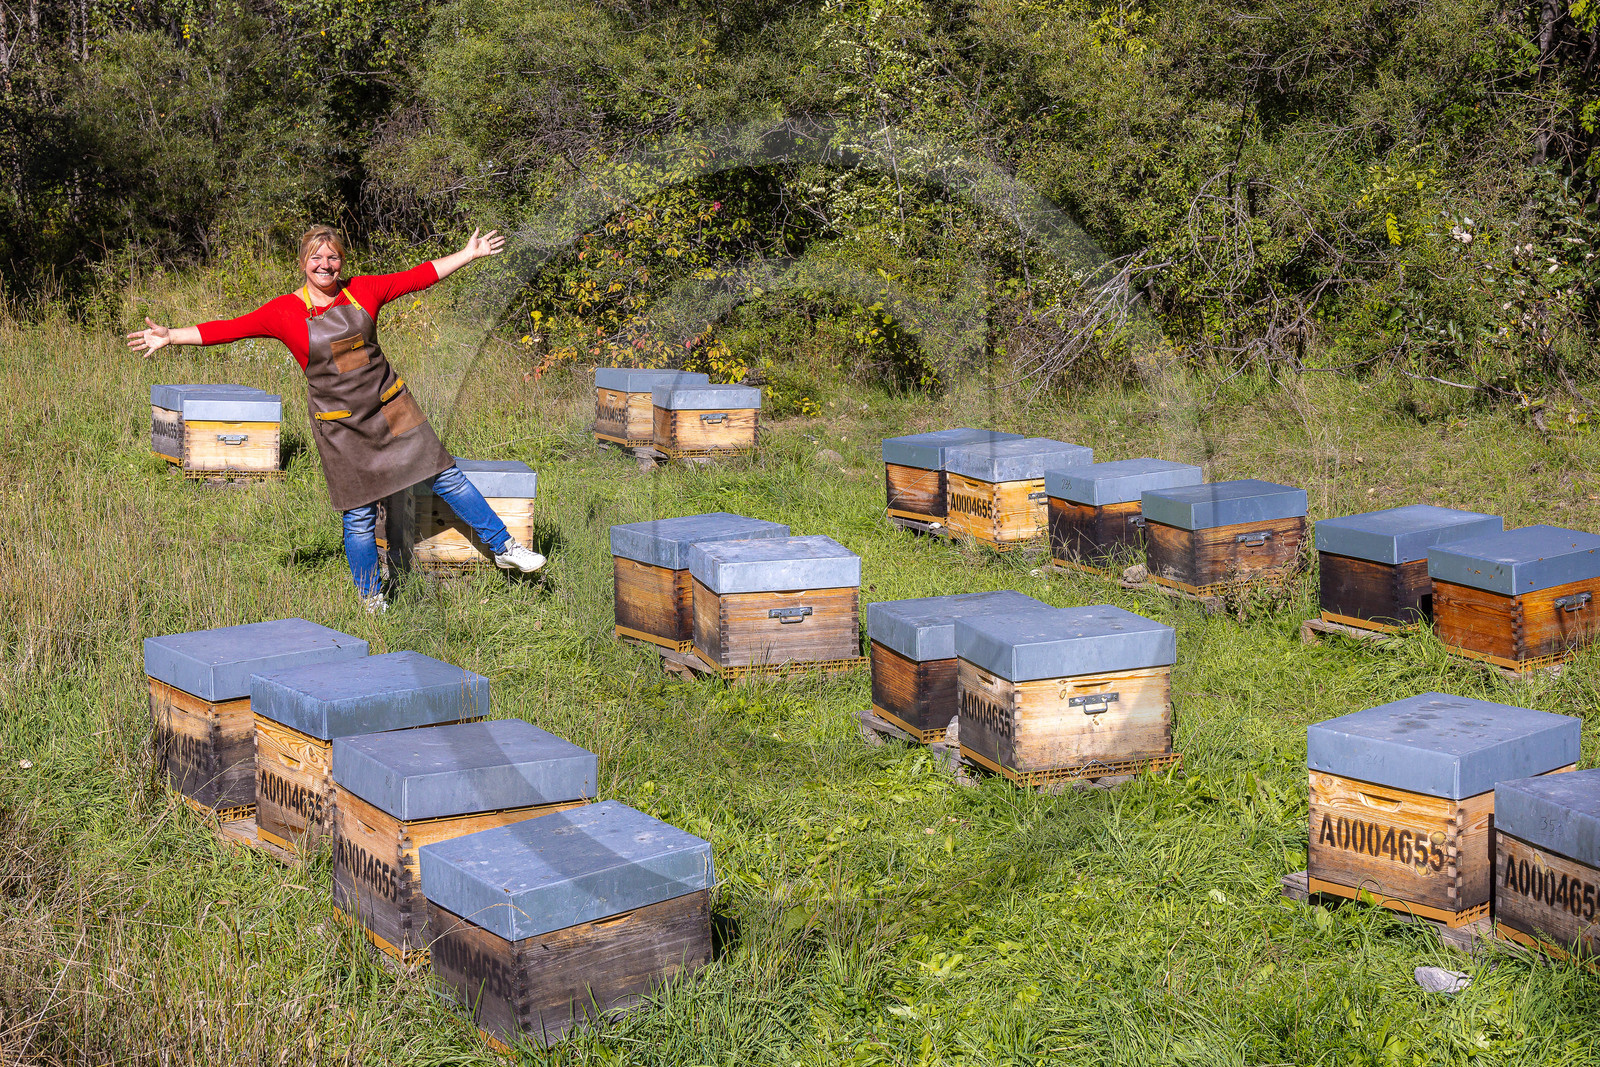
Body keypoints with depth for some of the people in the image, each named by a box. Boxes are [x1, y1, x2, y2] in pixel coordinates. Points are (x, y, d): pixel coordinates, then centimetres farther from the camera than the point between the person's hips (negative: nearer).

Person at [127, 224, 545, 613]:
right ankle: (371, 600, 18)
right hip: (340, 427, -2)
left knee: (447, 477, 4)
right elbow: (230, 328, -6)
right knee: (359, 516, 2)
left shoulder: (363, 291, 1)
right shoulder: (285, 311, -5)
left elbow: (417, 277, 8)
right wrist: (170, 336, -13)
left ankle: (503, 547, 17)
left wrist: (470, 253, 11)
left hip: (392, 407, 2)